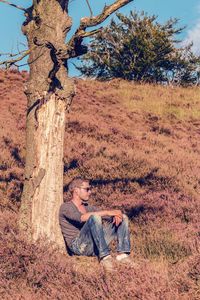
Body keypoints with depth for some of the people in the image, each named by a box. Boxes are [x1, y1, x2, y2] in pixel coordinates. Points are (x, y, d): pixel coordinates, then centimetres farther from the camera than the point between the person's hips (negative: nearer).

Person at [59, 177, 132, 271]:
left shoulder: (88, 208, 24)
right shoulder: (66, 207, 0)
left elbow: (110, 216, 16)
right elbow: (82, 217, -21)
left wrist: (116, 215, -9)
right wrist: (107, 212, -24)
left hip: (94, 247, 7)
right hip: (78, 246, -7)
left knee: (123, 217, 3)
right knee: (95, 217, -32)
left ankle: (123, 254, -17)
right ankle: (104, 256, -36)